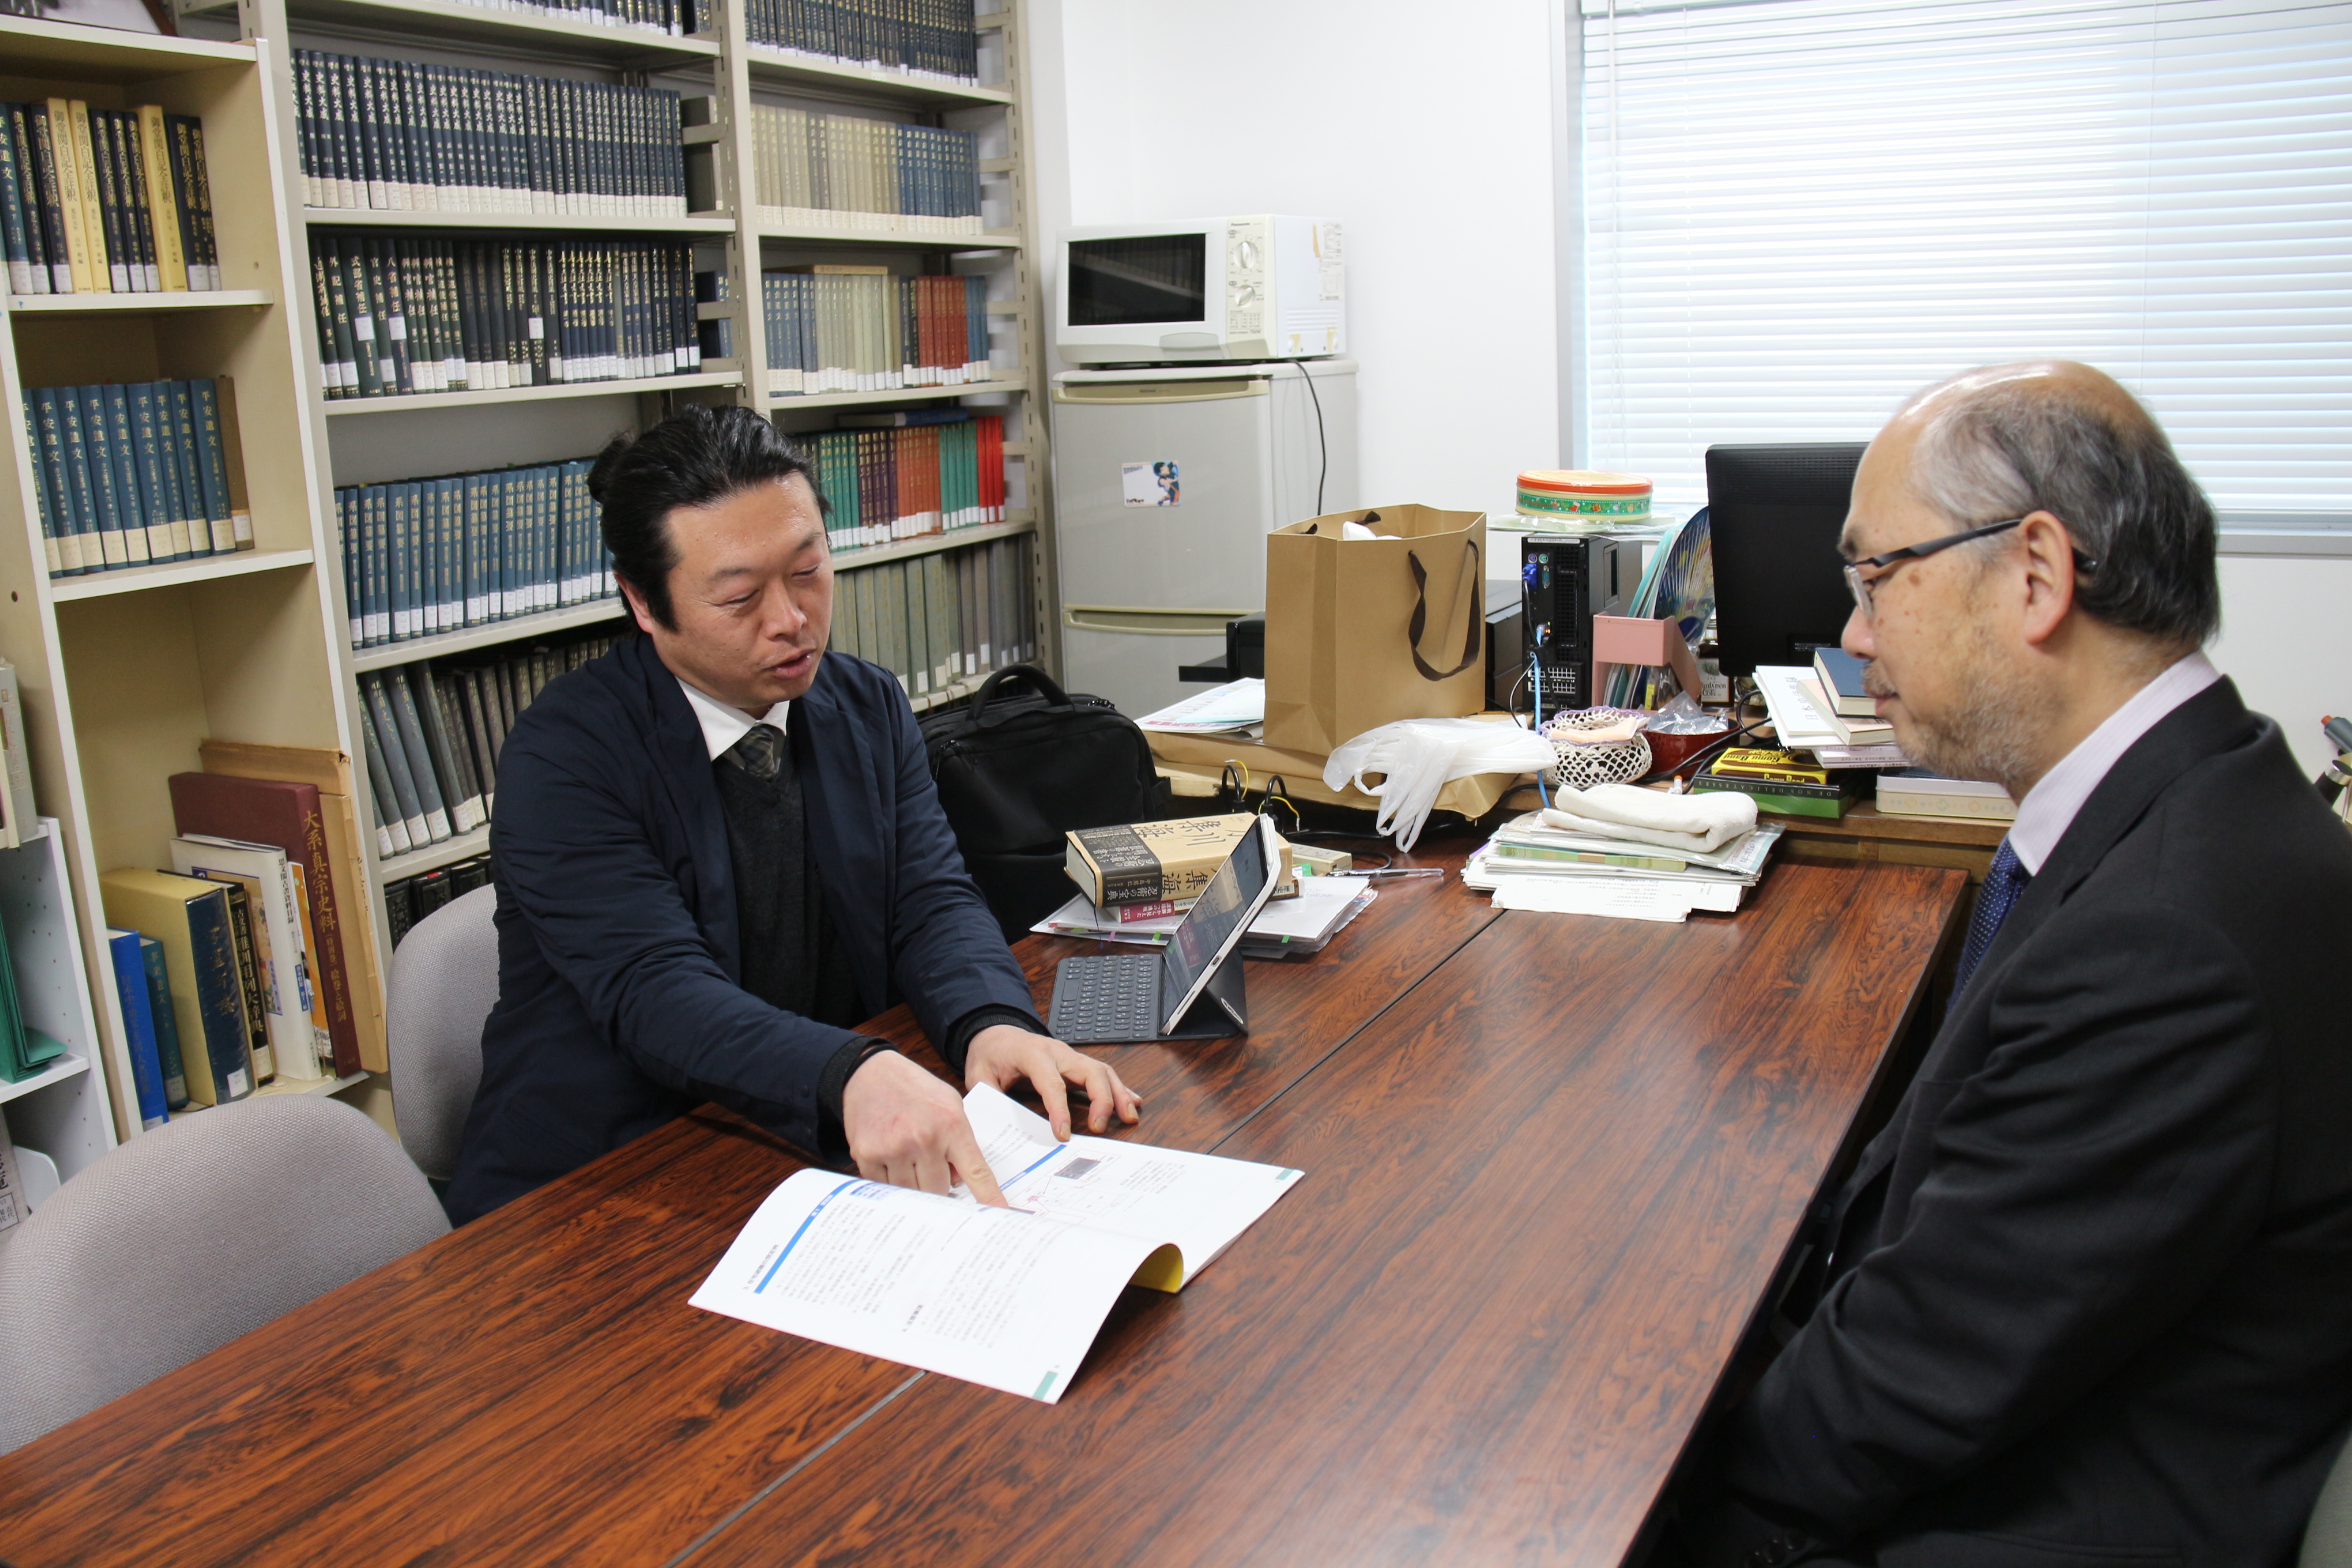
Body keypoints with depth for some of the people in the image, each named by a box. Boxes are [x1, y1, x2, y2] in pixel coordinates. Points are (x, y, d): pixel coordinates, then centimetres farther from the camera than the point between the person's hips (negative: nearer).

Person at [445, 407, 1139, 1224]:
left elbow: (932, 900, -1)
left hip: (823, 1159, 4)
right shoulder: (562, 751, -13)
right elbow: (654, 990, -24)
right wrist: (853, 1074, -44)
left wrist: (993, 1025, -25)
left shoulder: (871, 707, 6)